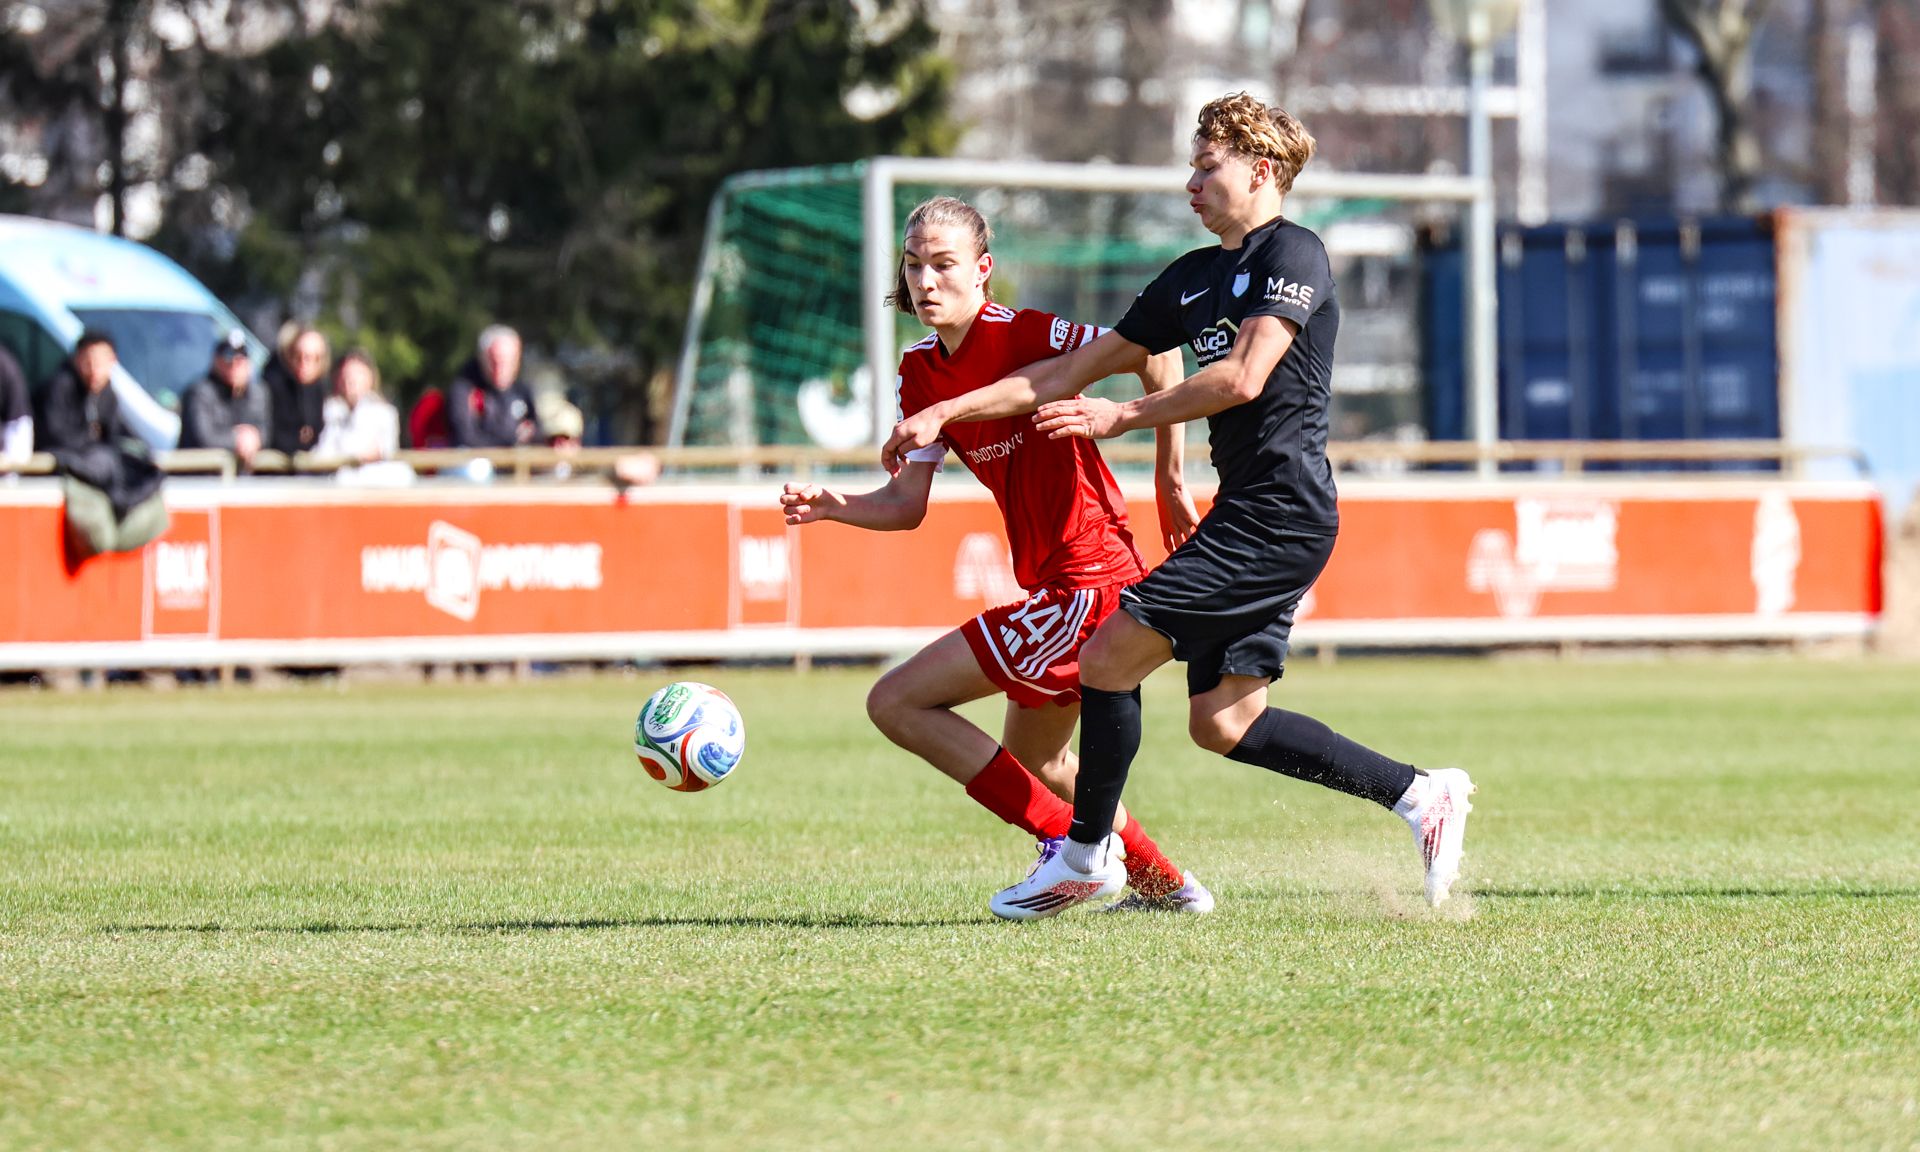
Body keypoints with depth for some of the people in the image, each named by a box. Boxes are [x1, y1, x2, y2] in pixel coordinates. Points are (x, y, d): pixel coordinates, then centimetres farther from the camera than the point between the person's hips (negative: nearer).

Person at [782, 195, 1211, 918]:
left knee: (896, 703, -9)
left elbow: (1156, 354, -16)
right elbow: (907, 504, 10)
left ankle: (1072, 848, -7)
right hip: (1059, 589, 10)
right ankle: (1164, 883, 37)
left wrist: (1170, 480, -11)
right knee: (1035, 763, 28)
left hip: (1084, 584, -10)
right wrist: (835, 507, -10)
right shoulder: (922, 372, 10)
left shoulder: (1016, 335, -15)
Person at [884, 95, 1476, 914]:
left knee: (1107, 658, -10)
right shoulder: (1193, 277, 19)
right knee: (1221, 722, 5)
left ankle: (1085, 857, 2)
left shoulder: (1291, 255, -6)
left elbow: (1243, 377, -19)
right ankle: (1420, 794, 11)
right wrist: (945, 412, 16)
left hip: (1280, 512, -9)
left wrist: (1123, 417, -12)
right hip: (1248, 516, 9)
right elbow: (1072, 372, 21)